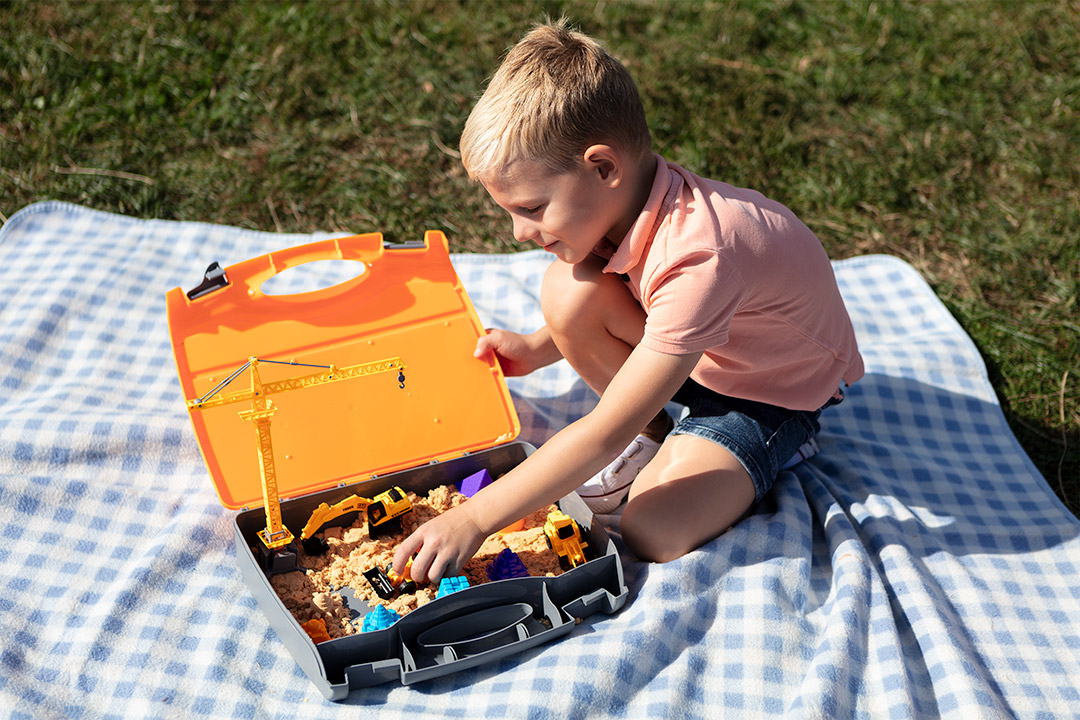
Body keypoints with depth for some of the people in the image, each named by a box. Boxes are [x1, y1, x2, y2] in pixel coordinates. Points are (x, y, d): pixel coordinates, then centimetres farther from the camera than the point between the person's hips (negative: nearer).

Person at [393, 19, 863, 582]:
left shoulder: (698, 257, -39)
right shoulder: (625, 199, -15)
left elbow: (605, 434, -37)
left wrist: (473, 519, -34)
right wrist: (539, 348, -5)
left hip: (779, 395, -7)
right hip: (697, 352, 7)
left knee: (653, 533, -27)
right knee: (566, 291, -19)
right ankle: (651, 432, 2)